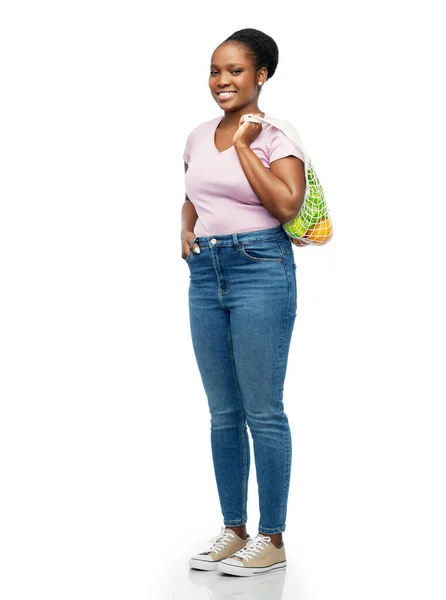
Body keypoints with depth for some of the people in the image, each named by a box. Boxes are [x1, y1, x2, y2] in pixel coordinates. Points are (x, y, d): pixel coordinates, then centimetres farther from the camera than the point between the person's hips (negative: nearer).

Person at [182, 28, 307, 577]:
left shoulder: (275, 135, -5)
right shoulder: (198, 137, 13)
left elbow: (287, 205, -18)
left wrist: (243, 144, -13)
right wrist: (185, 230, 6)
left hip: (260, 270, -6)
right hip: (205, 274, 6)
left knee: (262, 411, -3)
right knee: (222, 412, 11)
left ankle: (272, 540, 9)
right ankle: (233, 530, 22)